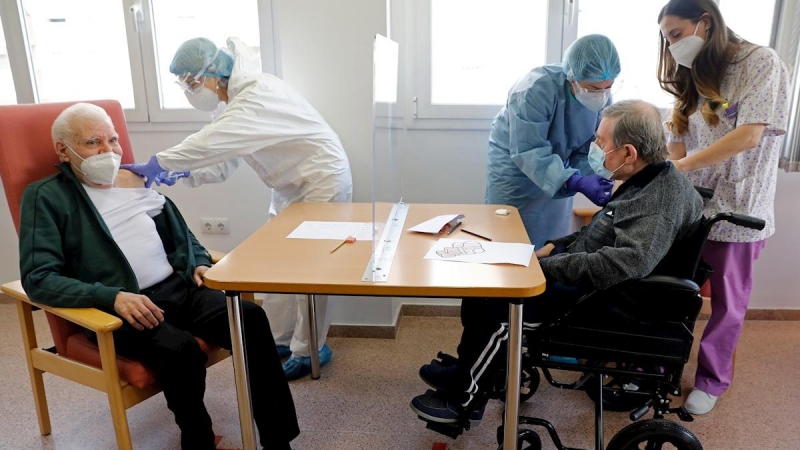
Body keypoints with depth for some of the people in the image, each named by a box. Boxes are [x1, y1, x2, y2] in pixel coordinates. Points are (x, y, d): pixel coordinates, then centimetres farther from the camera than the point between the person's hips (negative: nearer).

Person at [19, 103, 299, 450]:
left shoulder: (138, 178, 19)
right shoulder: (46, 196, 2)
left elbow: (181, 233, 27)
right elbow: (38, 278, -7)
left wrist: (200, 262, 5)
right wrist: (112, 297, -22)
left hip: (180, 288, 5)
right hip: (119, 308, -4)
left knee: (251, 319, -21)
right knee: (181, 349, -34)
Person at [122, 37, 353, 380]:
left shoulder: (259, 94, -26)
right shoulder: (232, 100, 5)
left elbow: (215, 142, -37)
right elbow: (225, 158, 4)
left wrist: (157, 164, -30)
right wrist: (182, 173, -12)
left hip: (323, 178, -9)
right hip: (291, 183, 9)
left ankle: (309, 351, 11)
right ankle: (280, 340, 24)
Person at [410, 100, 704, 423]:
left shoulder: (660, 199, -25)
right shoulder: (650, 179, 7)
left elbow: (627, 263, -38)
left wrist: (545, 266, -30)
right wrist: (556, 246, 8)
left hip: (599, 300, -10)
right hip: (585, 277, 10)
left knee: (490, 302, -14)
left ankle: (464, 399, 8)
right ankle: (468, 369, 20)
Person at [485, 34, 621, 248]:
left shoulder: (603, 100, -15)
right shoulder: (537, 89, -32)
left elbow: (588, 152, -10)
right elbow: (529, 153, -35)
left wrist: (598, 181, -32)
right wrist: (576, 182, -45)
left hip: (558, 172, 5)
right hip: (514, 167, -4)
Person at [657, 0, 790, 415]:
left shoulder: (761, 63, -7)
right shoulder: (691, 79, 13)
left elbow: (749, 136, -19)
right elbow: (676, 144, 3)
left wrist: (678, 166, -22)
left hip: (737, 210, -4)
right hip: (689, 205, 5)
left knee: (726, 303, 10)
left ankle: (711, 381, 29)